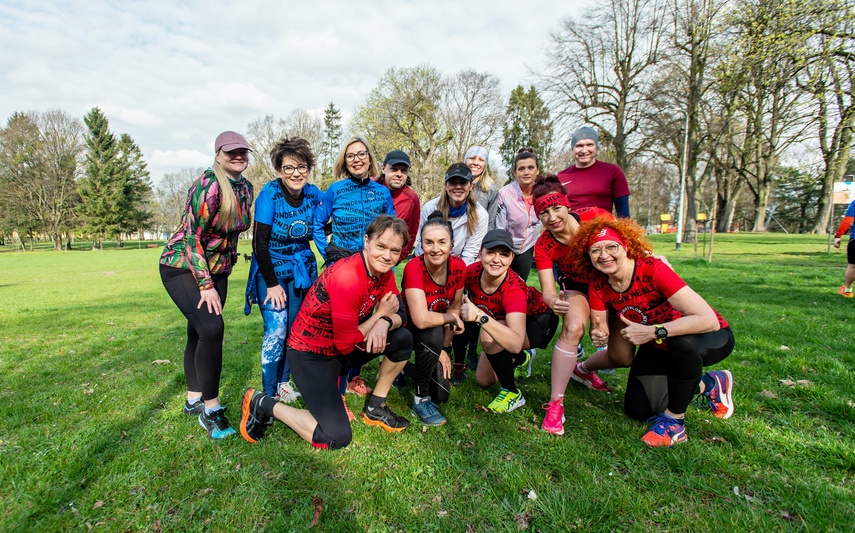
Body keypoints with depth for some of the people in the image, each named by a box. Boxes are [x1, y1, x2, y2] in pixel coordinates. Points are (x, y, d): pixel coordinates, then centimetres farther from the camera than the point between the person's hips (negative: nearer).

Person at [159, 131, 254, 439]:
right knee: (211, 327, -21)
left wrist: (227, 264, 15)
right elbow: (192, 237, -21)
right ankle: (210, 408, -8)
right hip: (183, 266, -7)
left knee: (199, 333, 12)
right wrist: (206, 285, -22)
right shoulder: (208, 185, -20)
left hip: (217, 270, 7)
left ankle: (193, 399, 27)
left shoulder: (246, 188, 3)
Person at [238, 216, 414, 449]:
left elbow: (399, 314, 0)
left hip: (343, 345, 8)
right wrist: (380, 314, -15)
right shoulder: (347, 278, -30)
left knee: (403, 338, -4)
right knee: (336, 438, -13)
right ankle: (263, 404, 5)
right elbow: (346, 344, -24)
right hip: (311, 353, -8)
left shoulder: (383, 272, -5)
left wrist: (385, 323, -22)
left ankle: (375, 408, 14)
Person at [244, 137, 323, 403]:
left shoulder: (313, 193, -6)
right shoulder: (270, 193, -17)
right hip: (271, 268, -4)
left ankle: (284, 382, 27)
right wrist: (272, 283, -15)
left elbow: (320, 228, 8)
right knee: (276, 330, -10)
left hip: (301, 268, 4)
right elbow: (259, 242, -16)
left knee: (295, 328, 8)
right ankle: (270, 395, 8)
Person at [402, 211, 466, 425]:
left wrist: (445, 348, -8)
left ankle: (419, 368, 28)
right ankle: (421, 399, -14)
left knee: (441, 395, -5)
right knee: (433, 334, -37)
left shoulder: (458, 266, -16)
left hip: (439, 330, 4)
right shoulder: (414, 268, -31)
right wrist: (452, 318, -23)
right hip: (408, 327, -4)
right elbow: (421, 320, -40)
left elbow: (454, 309, -5)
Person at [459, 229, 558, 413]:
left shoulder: (514, 289, -40)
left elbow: (516, 343, -52)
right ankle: (519, 359, 39)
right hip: (503, 321, 6)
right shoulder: (472, 272, -27)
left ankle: (512, 394, -12)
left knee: (489, 338, -36)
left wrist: (480, 316, -61)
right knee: (483, 380, 11)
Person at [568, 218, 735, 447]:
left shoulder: (653, 270, -33)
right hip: (659, 347, 6)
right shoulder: (599, 287, -16)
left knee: (683, 343, -40)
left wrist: (653, 332, -45)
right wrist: (598, 336, -36)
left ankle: (674, 422, -15)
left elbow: (708, 319, -38)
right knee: (637, 409, -1)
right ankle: (709, 385, 23)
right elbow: (600, 329, -14)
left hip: (712, 337, -5)